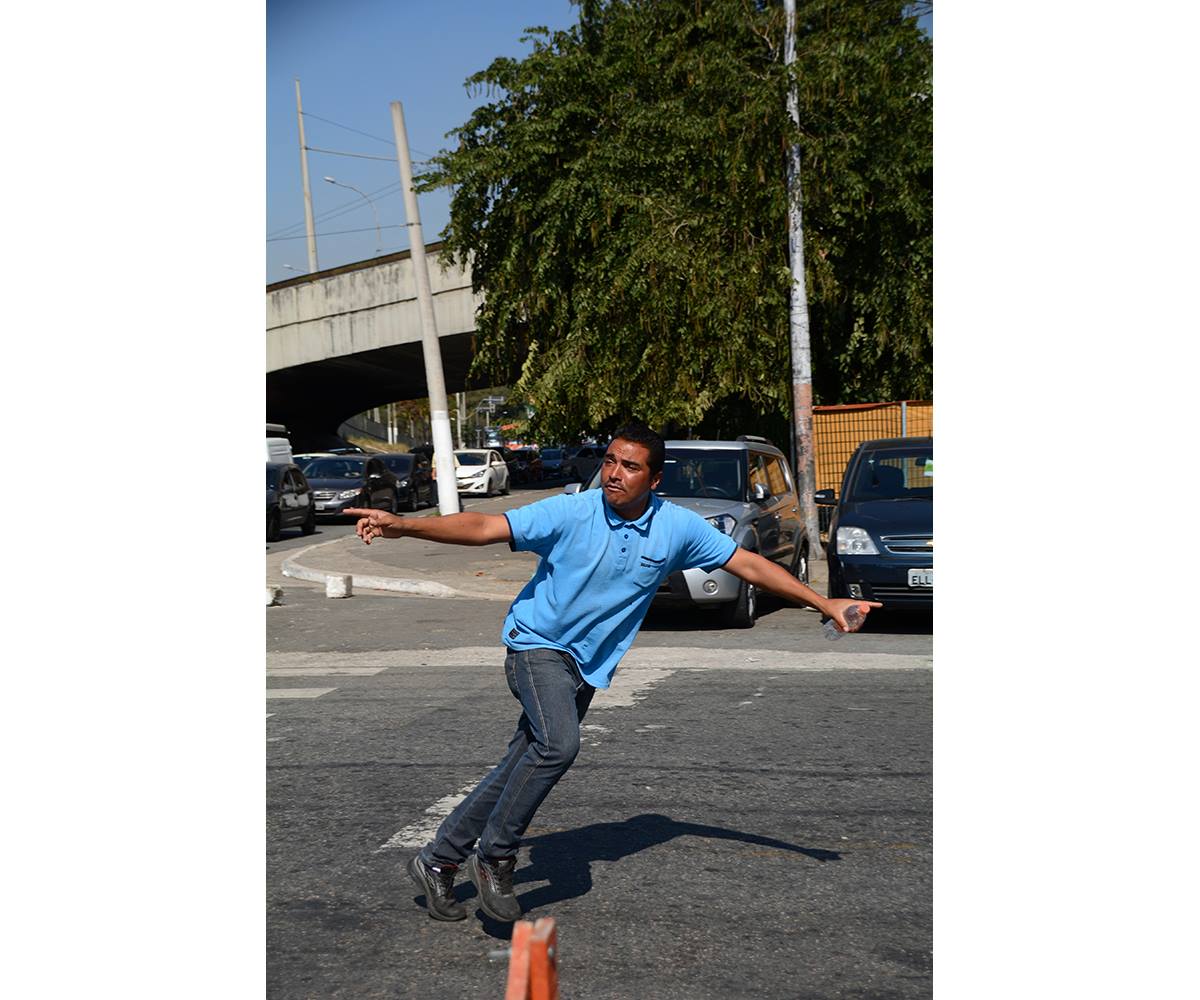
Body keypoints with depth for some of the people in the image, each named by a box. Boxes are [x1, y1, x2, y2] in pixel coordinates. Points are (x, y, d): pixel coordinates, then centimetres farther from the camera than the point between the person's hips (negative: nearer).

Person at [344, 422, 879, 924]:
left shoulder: (678, 527, -6)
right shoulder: (570, 512, -17)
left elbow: (747, 563, 0)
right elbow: (484, 528, -22)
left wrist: (825, 603, -2)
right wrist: (402, 526, -34)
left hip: (589, 669, 5)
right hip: (538, 644, -4)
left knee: (521, 769, 4)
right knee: (557, 744, -28)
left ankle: (438, 860, 19)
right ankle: (494, 857, -9)